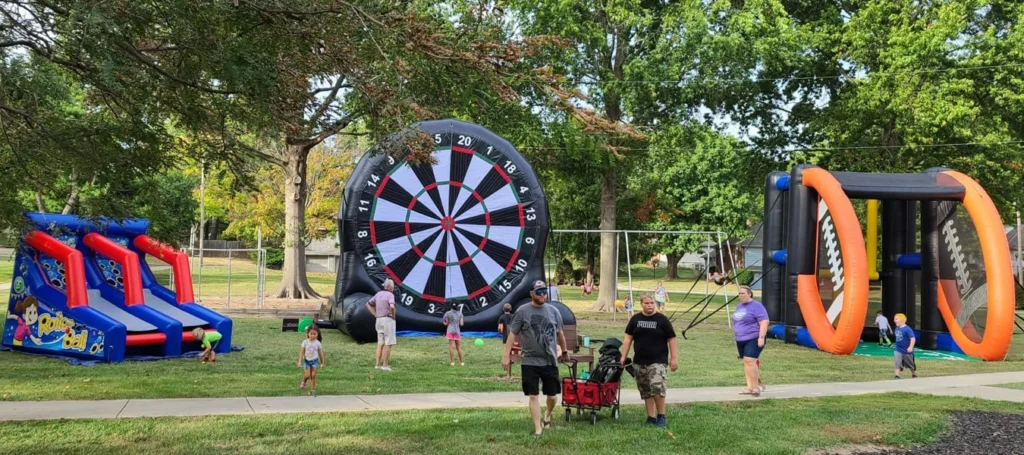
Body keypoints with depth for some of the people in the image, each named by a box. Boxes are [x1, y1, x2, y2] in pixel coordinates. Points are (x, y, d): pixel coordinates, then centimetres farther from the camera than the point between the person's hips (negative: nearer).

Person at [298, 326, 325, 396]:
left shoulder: (318, 343, -6)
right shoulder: (305, 342, -8)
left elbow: (320, 353, 2)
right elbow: (301, 352, -4)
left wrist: (322, 363, 6)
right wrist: (300, 361, -9)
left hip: (315, 361, 0)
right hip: (307, 360, 0)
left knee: (313, 376, -3)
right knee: (307, 375, -5)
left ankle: (312, 390, 6)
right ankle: (303, 382, 29)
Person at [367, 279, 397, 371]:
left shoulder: (378, 294, 11)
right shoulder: (390, 295, -12)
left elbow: (368, 304, 18)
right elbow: (392, 306, -31)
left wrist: (375, 314, 14)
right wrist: (393, 315, -12)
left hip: (379, 320, 8)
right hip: (388, 320, -8)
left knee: (380, 343, 12)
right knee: (389, 343, -3)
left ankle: (377, 364, 9)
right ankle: (385, 365, -4)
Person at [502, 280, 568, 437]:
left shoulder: (553, 311, 6)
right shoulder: (522, 311, -4)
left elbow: (560, 333, 18)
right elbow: (513, 334, -3)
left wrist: (564, 351, 25)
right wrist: (506, 355, -8)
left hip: (550, 361, 2)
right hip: (530, 362, -2)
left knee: (552, 395, 9)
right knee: (533, 396, -1)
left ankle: (548, 416, 38)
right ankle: (538, 428, 8)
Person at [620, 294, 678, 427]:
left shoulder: (662, 319, -2)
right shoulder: (635, 319, 7)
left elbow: (671, 339, -1)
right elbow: (628, 338, 10)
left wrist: (674, 358, -5)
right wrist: (623, 356, 6)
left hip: (658, 361, -4)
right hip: (640, 362, 4)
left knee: (657, 387, -19)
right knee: (645, 391, 8)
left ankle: (661, 416, -4)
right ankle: (651, 417, 17)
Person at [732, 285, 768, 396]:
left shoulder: (756, 306, -10)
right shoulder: (739, 306, 16)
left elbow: (764, 322, -16)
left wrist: (761, 337, -22)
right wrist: (736, 337, 24)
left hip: (753, 339, -8)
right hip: (741, 340, 8)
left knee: (750, 361, -17)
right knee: (746, 363, 6)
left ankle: (756, 386, -9)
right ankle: (750, 387, 8)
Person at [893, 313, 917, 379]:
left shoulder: (907, 329, -22)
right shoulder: (897, 328, 1)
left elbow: (913, 338, -27)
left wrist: (911, 347, -37)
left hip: (906, 351, -5)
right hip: (898, 350, 5)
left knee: (911, 364, 15)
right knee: (897, 363, -11)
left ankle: (914, 375, 36)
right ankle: (897, 376, -9)